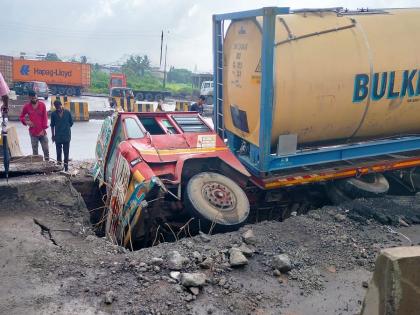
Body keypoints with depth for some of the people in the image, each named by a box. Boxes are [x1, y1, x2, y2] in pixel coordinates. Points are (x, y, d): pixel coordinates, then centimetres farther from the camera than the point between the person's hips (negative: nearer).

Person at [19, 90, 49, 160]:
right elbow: (21, 117, 13)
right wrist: (26, 121, -9)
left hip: (42, 132, 0)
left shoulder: (42, 105, 0)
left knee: (46, 149, 3)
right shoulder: (26, 106, 2)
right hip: (33, 133, 0)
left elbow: (45, 117, -2)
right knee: (35, 151, 5)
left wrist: (44, 129, -8)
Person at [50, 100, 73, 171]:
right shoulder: (53, 114, -1)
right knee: (58, 152, 6)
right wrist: (53, 135, 9)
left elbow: (71, 123, 8)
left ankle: (66, 167, 13)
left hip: (66, 136, -1)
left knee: (66, 153, 5)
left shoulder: (67, 112, -3)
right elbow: (52, 125, 7)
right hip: (58, 136, 1)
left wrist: (66, 128, 2)